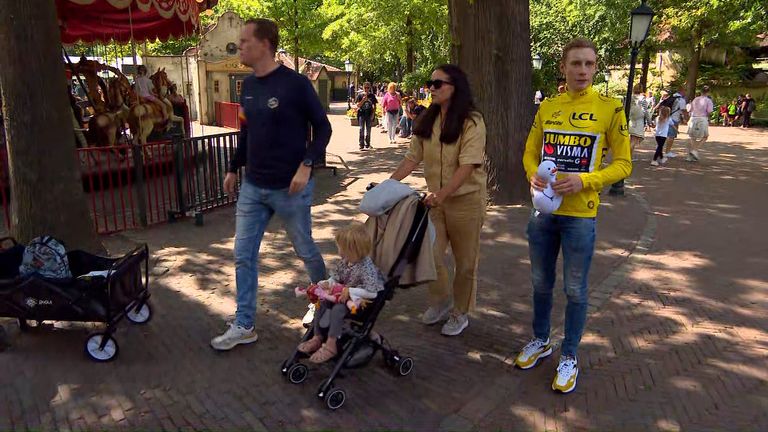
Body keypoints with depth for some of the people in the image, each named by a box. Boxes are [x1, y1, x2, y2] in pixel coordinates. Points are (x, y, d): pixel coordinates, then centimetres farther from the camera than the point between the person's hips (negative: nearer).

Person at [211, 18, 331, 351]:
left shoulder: (296, 83, -12)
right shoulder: (248, 85, 8)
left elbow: (323, 127, -9)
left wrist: (306, 165, -19)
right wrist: (234, 168, 18)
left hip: (289, 189, -6)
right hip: (252, 187, 6)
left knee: (305, 251, 11)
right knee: (243, 256, 6)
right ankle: (244, 326, 18)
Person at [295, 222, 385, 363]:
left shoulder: (367, 268, -29)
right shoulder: (344, 262, -3)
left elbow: (372, 292, -34)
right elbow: (336, 277, 13)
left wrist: (350, 291, -35)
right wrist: (328, 283, -8)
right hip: (343, 295, 9)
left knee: (337, 309, -28)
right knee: (322, 302, -3)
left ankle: (331, 345, -15)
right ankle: (317, 338, 8)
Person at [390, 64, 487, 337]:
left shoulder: (471, 121, -14)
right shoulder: (426, 121, 4)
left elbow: (468, 166, -23)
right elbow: (413, 158, 4)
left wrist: (442, 194, -34)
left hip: (466, 199, -5)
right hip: (436, 199, 5)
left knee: (465, 261, 8)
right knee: (430, 253, 5)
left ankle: (460, 313, 29)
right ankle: (441, 301, 32)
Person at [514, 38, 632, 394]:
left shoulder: (609, 108, -5)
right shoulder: (547, 107, 6)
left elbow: (622, 164, -5)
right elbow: (530, 152, 12)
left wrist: (583, 181, -20)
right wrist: (533, 175, -10)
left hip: (580, 213, -4)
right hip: (543, 210, 4)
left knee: (575, 289, 7)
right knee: (541, 282, 16)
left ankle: (569, 356, 26)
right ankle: (541, 341, 37)